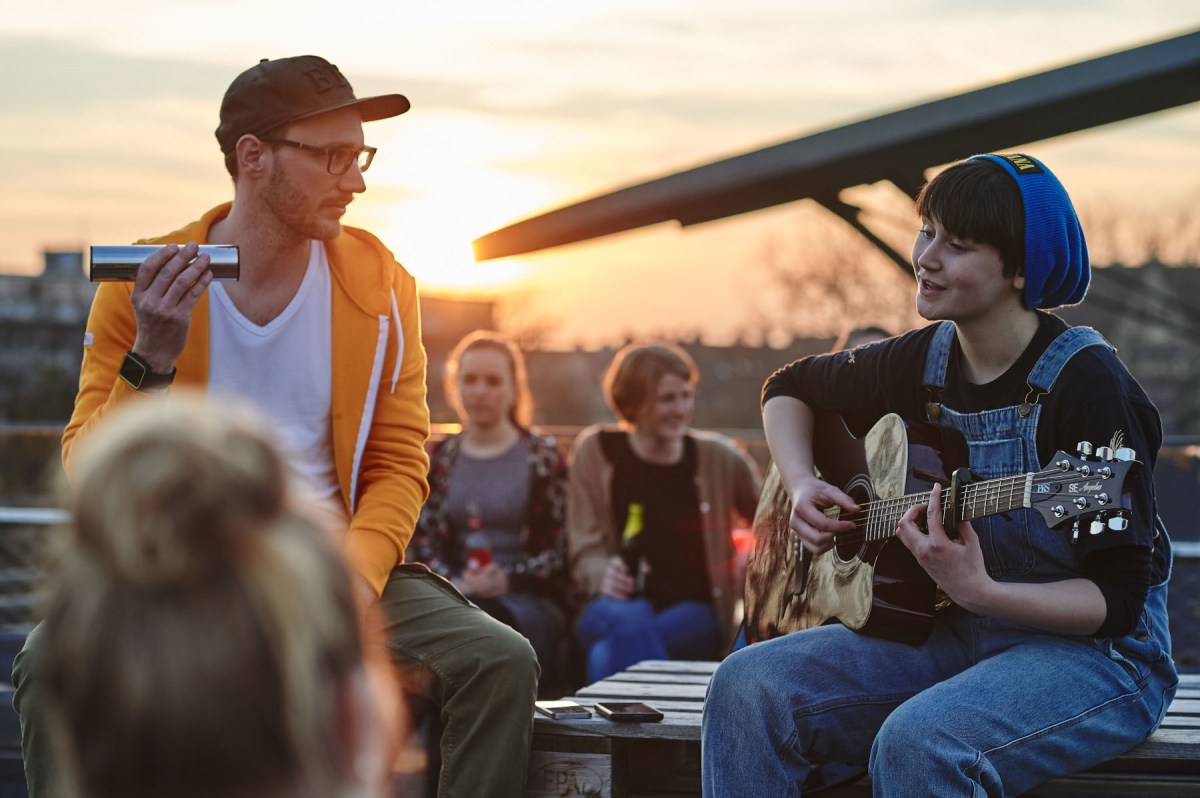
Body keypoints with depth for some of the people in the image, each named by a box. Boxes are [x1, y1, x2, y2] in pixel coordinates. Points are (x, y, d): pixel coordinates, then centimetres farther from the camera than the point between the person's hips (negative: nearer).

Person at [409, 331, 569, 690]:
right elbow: (423, 542, 10)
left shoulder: (542, 456, 10)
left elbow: (558, 552, 3)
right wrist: (455, 583, -11)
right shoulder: (440, 459, 19)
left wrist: (508, 580, -15)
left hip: (530, 598, -2)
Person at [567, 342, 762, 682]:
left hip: (694, 615, 0)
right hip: (614, 608, 0)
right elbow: (585, 552, 2)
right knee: (630, 620, -39)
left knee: (609, 656, -34)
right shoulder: (595, 452, 5)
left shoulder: (717, 458, 7)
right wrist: (603, 576, -21)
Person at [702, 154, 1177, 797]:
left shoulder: (1087, 384, -16)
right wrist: (802, 486, 4)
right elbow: (789, 388, 24)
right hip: (951, 639, 6)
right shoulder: (923, 361, 4)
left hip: (1092, 651, -6)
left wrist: (981, 593, -32)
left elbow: (1119, 598, -17)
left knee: (916, 741, -37)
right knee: (748, 685, -17)